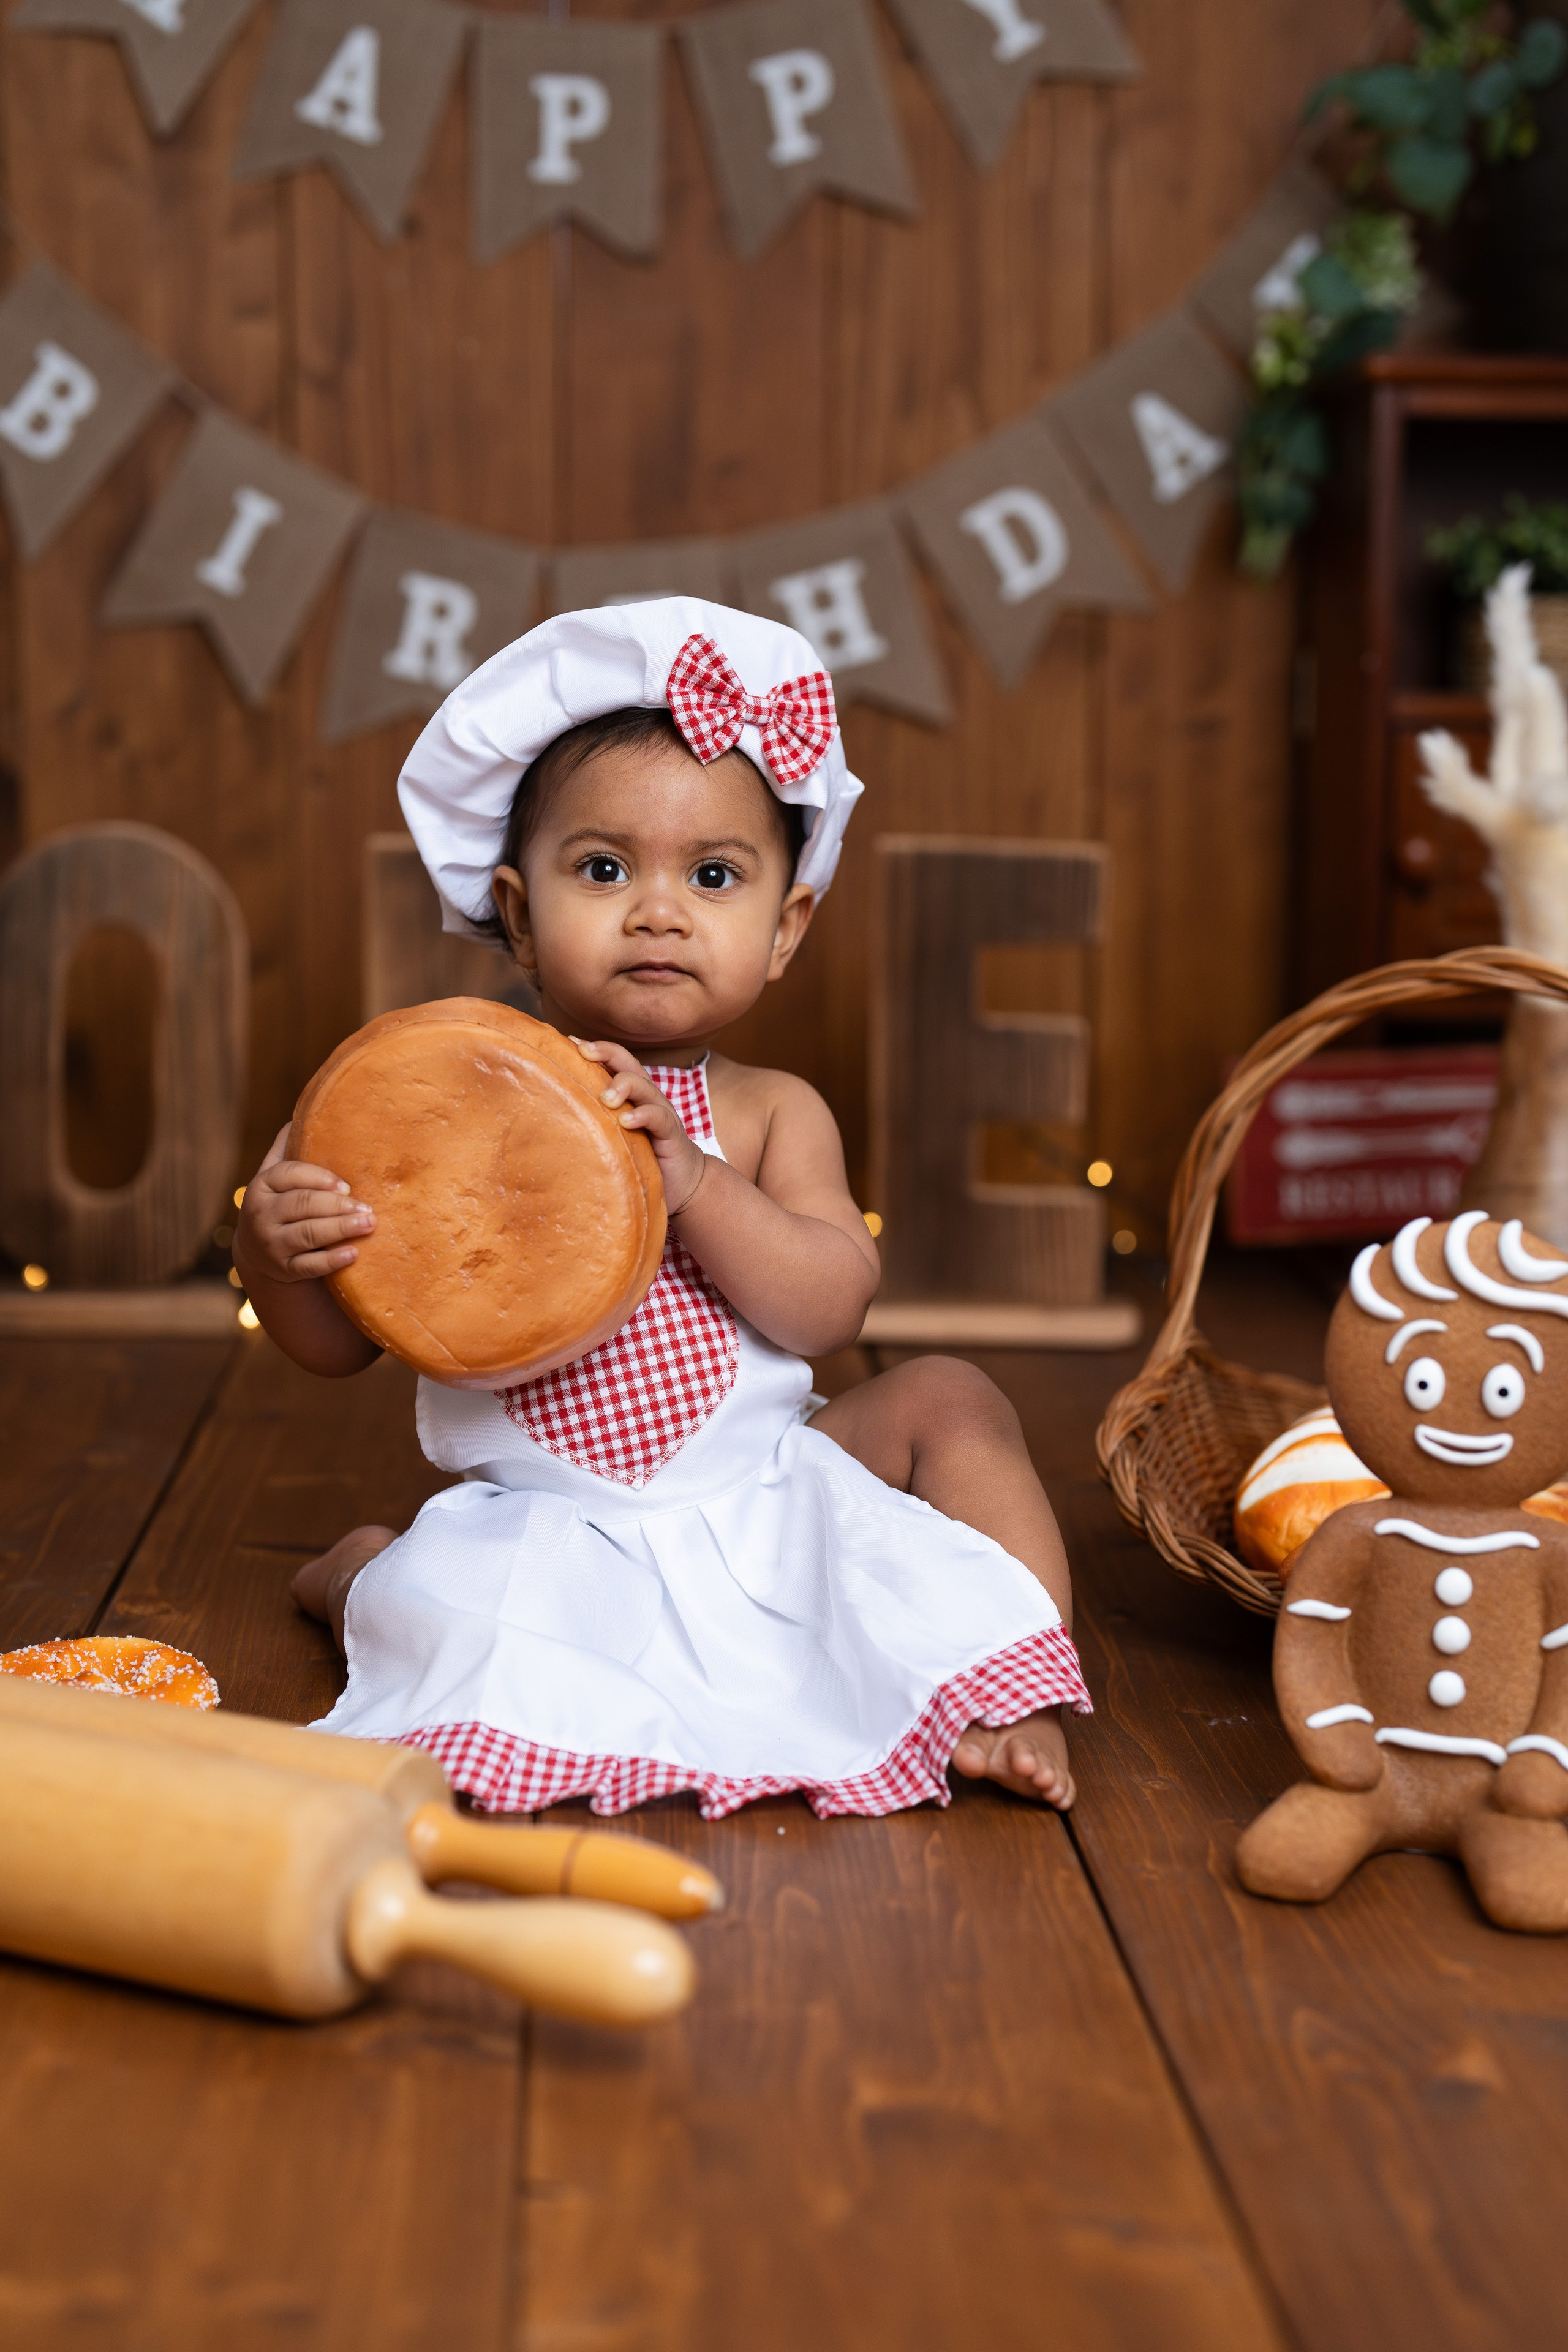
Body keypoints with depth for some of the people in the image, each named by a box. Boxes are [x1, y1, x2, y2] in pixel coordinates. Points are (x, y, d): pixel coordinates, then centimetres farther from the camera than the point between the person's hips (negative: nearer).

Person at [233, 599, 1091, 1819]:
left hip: (755, 1493, 2)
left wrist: (693, 1184, -29)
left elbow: (832, 1308, -14)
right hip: (542, 1524, -2)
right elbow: (340, 1342, -1)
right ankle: (364, 1573, 10)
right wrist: (276, 1250, -25)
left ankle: (1002, 1684, 0)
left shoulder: (772, 1115, 1)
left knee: (947, 1399, -11)